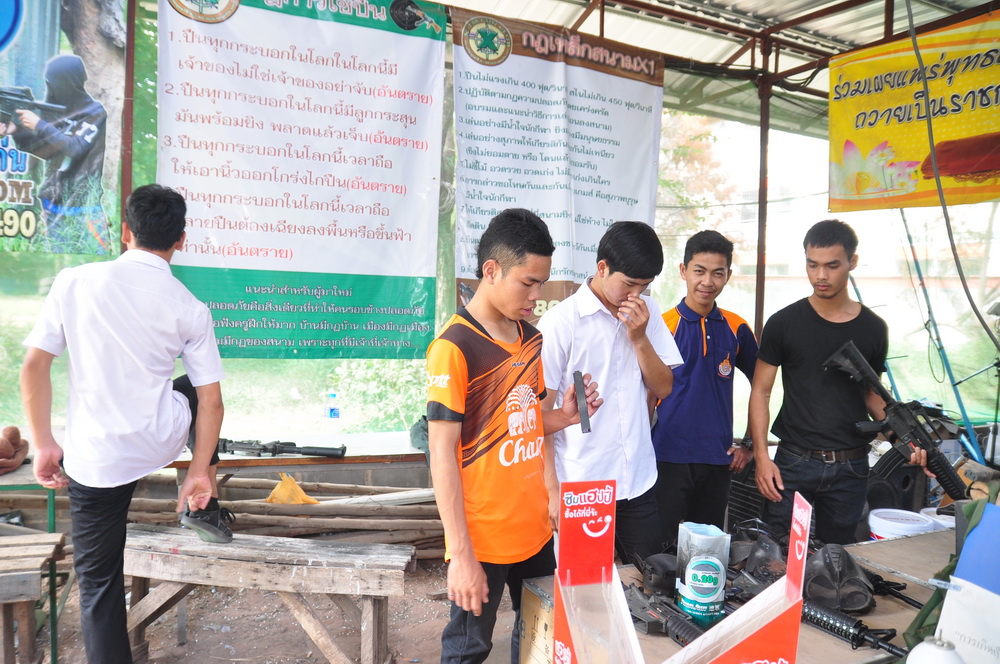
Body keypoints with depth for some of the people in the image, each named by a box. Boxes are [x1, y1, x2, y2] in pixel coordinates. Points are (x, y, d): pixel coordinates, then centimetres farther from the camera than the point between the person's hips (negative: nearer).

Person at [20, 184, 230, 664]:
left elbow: (33, 365, -6)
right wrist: (199, 472, 6)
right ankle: (204, 507, 31)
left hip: (94, 458, 0)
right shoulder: (190, 309, -5)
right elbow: (211, 400, -4)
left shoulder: (74, 282, -6)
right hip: (162, 440, 1)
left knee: (98, 579, 16)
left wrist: (44, 444, 5)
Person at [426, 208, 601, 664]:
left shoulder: (531, 339, 5)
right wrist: (461, 555, -16)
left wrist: (564, 416, -5)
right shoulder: (454, 347, -17)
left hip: (534, 529, 7)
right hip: (483, 540, -7)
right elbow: (442, 455, -17)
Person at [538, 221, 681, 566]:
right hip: (580, 486, -4)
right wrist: (551, 490, -9)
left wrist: (639, 338, -10)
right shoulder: (560, 322, -11)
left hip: (638, 481, 5)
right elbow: (540, 413, -9)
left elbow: (664, 388, 6)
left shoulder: (647, 313, 4)